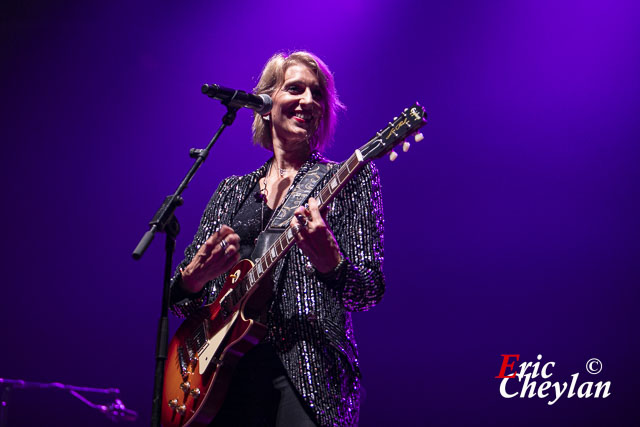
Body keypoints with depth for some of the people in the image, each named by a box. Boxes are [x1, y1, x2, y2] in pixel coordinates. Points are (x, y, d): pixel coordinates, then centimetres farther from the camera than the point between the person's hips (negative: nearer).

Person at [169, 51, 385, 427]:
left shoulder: (350, 179, 6)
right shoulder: (232, 191, 17)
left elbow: (370, 292, -3)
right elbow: (183, 302, 15)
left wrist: (328, 261, -24)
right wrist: (195, 276, -9)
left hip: (305, 367, -3)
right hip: (224, 366, 3)